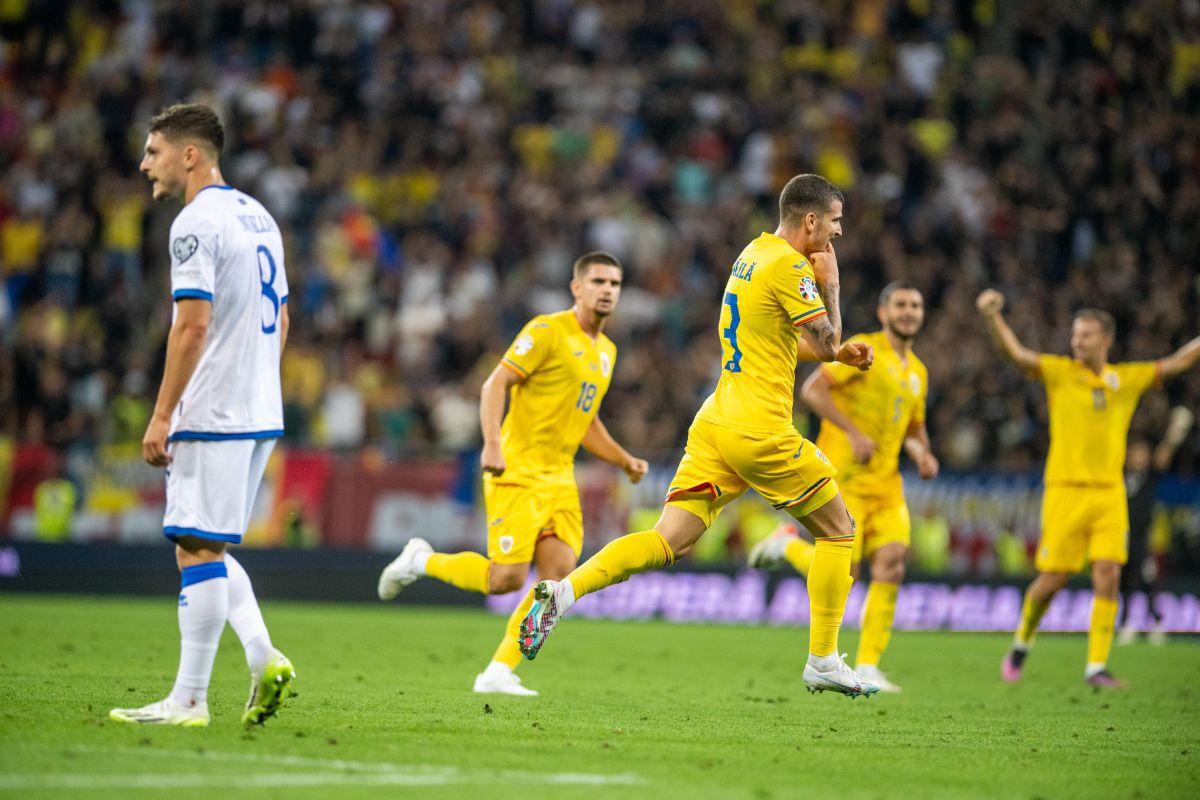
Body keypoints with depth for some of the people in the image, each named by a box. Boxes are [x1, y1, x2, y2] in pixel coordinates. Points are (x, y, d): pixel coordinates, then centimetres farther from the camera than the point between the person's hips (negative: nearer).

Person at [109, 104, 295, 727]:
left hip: (212, 416, -9)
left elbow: (192, 327, -19)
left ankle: (188, 699, -3)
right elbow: (279, 320, 20)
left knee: (198, 549, -5)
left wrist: (161, 416, -16)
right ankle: (262, 658, 4)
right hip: (262, 414, 9)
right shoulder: (258, 217, 16)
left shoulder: (195, 224, -13)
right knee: (207, 547, 17)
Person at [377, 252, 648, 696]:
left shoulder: (606, 351, 18)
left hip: (560, 478, 7)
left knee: (558, 577, -7)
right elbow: (495, 385, -14)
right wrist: (492, 444, -28)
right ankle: (422, 561, 13)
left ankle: (498, 672, -1)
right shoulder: (547, 331, -8)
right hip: (518, 475, -7)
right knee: (507, 579, -13)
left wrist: (625, 460, 15)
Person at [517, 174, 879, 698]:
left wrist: (837, 353, 24)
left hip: (714, 421, 8)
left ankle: (564, 591, -20)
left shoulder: (755, 253, 18)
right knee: (838, 530, 10)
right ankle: (823, 662, 11)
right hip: (761, 432, -8)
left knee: (666, 542, 0)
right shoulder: (790, 266, -10)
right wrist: (830, 285, 2)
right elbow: (825, 342, -11)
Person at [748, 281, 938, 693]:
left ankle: (867, 667, -8)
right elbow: (813, 389, -13)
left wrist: (922, 453, 8)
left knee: (891, 563, -11)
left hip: (885, 482, 6)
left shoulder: (917, 372, 18)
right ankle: (788, 544, 21)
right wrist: (854, 432, -21)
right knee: (842, 573, -10)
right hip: (844, 477, -6)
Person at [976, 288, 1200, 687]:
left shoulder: (1127, 379, 10)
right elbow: (1015, 353, -11)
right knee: (1052, 580, -2)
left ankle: (1096, 666, -4)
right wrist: (992, 316, -26)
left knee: (1108, 576, -9)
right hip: (1066, 490, -2)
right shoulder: (1059, 372, 1)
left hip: (1109, 493, 2)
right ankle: (1021, 644, 24)